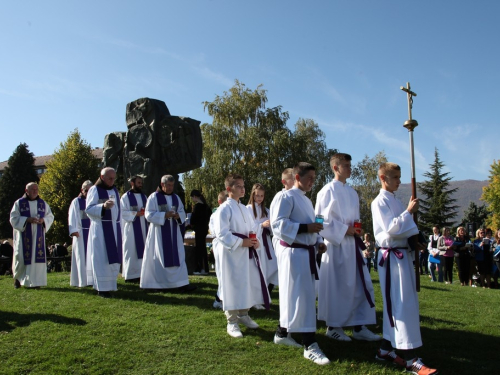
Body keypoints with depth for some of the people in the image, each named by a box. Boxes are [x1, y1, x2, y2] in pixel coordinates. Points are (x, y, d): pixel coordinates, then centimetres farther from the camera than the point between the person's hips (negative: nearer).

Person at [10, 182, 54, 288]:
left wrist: (43, 220, -10)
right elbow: (14, 218, -4)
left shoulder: (43, 203, 11)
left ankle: (35, 281, 5)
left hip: (38, 236, 2)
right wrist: (27, 220, -18)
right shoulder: (19, 203, 2)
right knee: (21, 257, -1)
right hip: (24, 236, -2)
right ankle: (18, 278, 22)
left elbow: (50, 216, 11)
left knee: (37, 257, -2)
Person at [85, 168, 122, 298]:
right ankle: (102, 288, -3)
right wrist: (103, 206, -28)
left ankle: (111, 284, 15)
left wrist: (119, 227, 15)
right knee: (101, 259, -6)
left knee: (114, 257, 6)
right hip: (100, 228, -6)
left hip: (114, 228, 6)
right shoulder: (94, 190, -3)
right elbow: (88, 209, -11)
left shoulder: (115, 190, 16)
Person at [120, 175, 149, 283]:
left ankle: (141, 273, 10)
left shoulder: (144, 196, 16)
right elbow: (122, 212, -9)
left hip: (143, 228, 6)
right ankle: (130, 275, 3)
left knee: (143, 251, 4)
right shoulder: (126, 197, -2)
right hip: (131, 228, -6)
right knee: (131, 251, -4)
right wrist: (136, 213, -20)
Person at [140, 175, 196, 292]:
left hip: (174, 232, 5)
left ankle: (181, 284, -1)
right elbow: (149, 215, -9)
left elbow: (182, 213, 13)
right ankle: (155, 282, 13)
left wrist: (178, 215, -11)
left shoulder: (176, 197, 12)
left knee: (177, 257, -1)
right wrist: (164, 215, -21)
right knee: (160, 258, -1)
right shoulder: (154, 197, -3)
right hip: (159, 232, -4)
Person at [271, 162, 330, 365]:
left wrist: (318, 241, 8)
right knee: (301, 297, -7)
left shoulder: (307, 200, 19)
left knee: (293, 295, 15)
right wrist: (306, 228, -23)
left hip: (307, 252, 9)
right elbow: (277, 224, -19)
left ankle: (282, 333, 30)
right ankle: (310, 346, -2)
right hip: (293, 253, -9)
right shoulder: (286, 197, -10)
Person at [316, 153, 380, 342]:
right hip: (336, 245, -8)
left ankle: (359, 327, 18)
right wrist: (345, 230, -16)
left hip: (352, 245, 8)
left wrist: (356, 229, 4)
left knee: (361, 285, 8)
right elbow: (322, 220, -13)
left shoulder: (352, 192, 15)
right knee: (336, 287, 1)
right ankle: (333, 327, 15)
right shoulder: (329, 190, -9)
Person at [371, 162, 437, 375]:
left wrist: (414, 242, 8)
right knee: (403, 306, -8)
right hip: (392, 256, -9)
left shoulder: (394, 201, 17)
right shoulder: (380, 201, -10)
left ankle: (386, 350, 23)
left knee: (395, 305, 13)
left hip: (403, 254, 9)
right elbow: (390, 229, -20)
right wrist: (408, 212, -15)